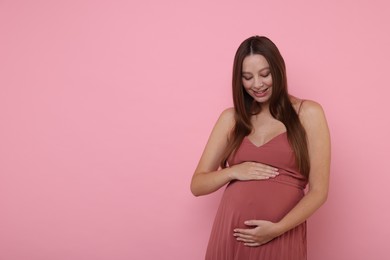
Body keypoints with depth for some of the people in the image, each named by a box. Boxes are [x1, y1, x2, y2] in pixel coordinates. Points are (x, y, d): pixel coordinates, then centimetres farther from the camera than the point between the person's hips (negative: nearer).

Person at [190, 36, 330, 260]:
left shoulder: (308, 113, -1)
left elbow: (319, 190, -3)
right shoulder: (231, 118, 7)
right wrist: (234, 171, -10)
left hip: (282, 239, -2)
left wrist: (278, 228, -15)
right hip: (230, 234, 3)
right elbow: (197, 185, 8)